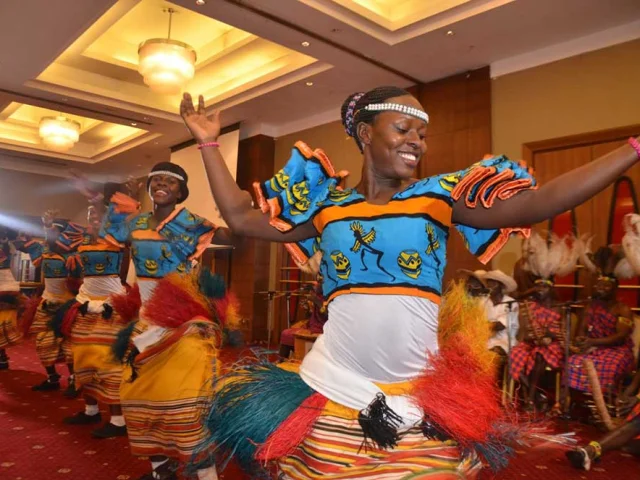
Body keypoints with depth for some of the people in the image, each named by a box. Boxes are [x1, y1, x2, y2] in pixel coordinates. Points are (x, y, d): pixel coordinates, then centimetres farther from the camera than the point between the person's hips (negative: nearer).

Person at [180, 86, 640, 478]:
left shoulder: (439, 196, 1)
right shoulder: (325, 204, 5)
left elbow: (540, 202, -6)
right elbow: (241, 218, 10)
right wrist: (210, 144, 11)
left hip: (419, 401, 0)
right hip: (332, 390, 1)